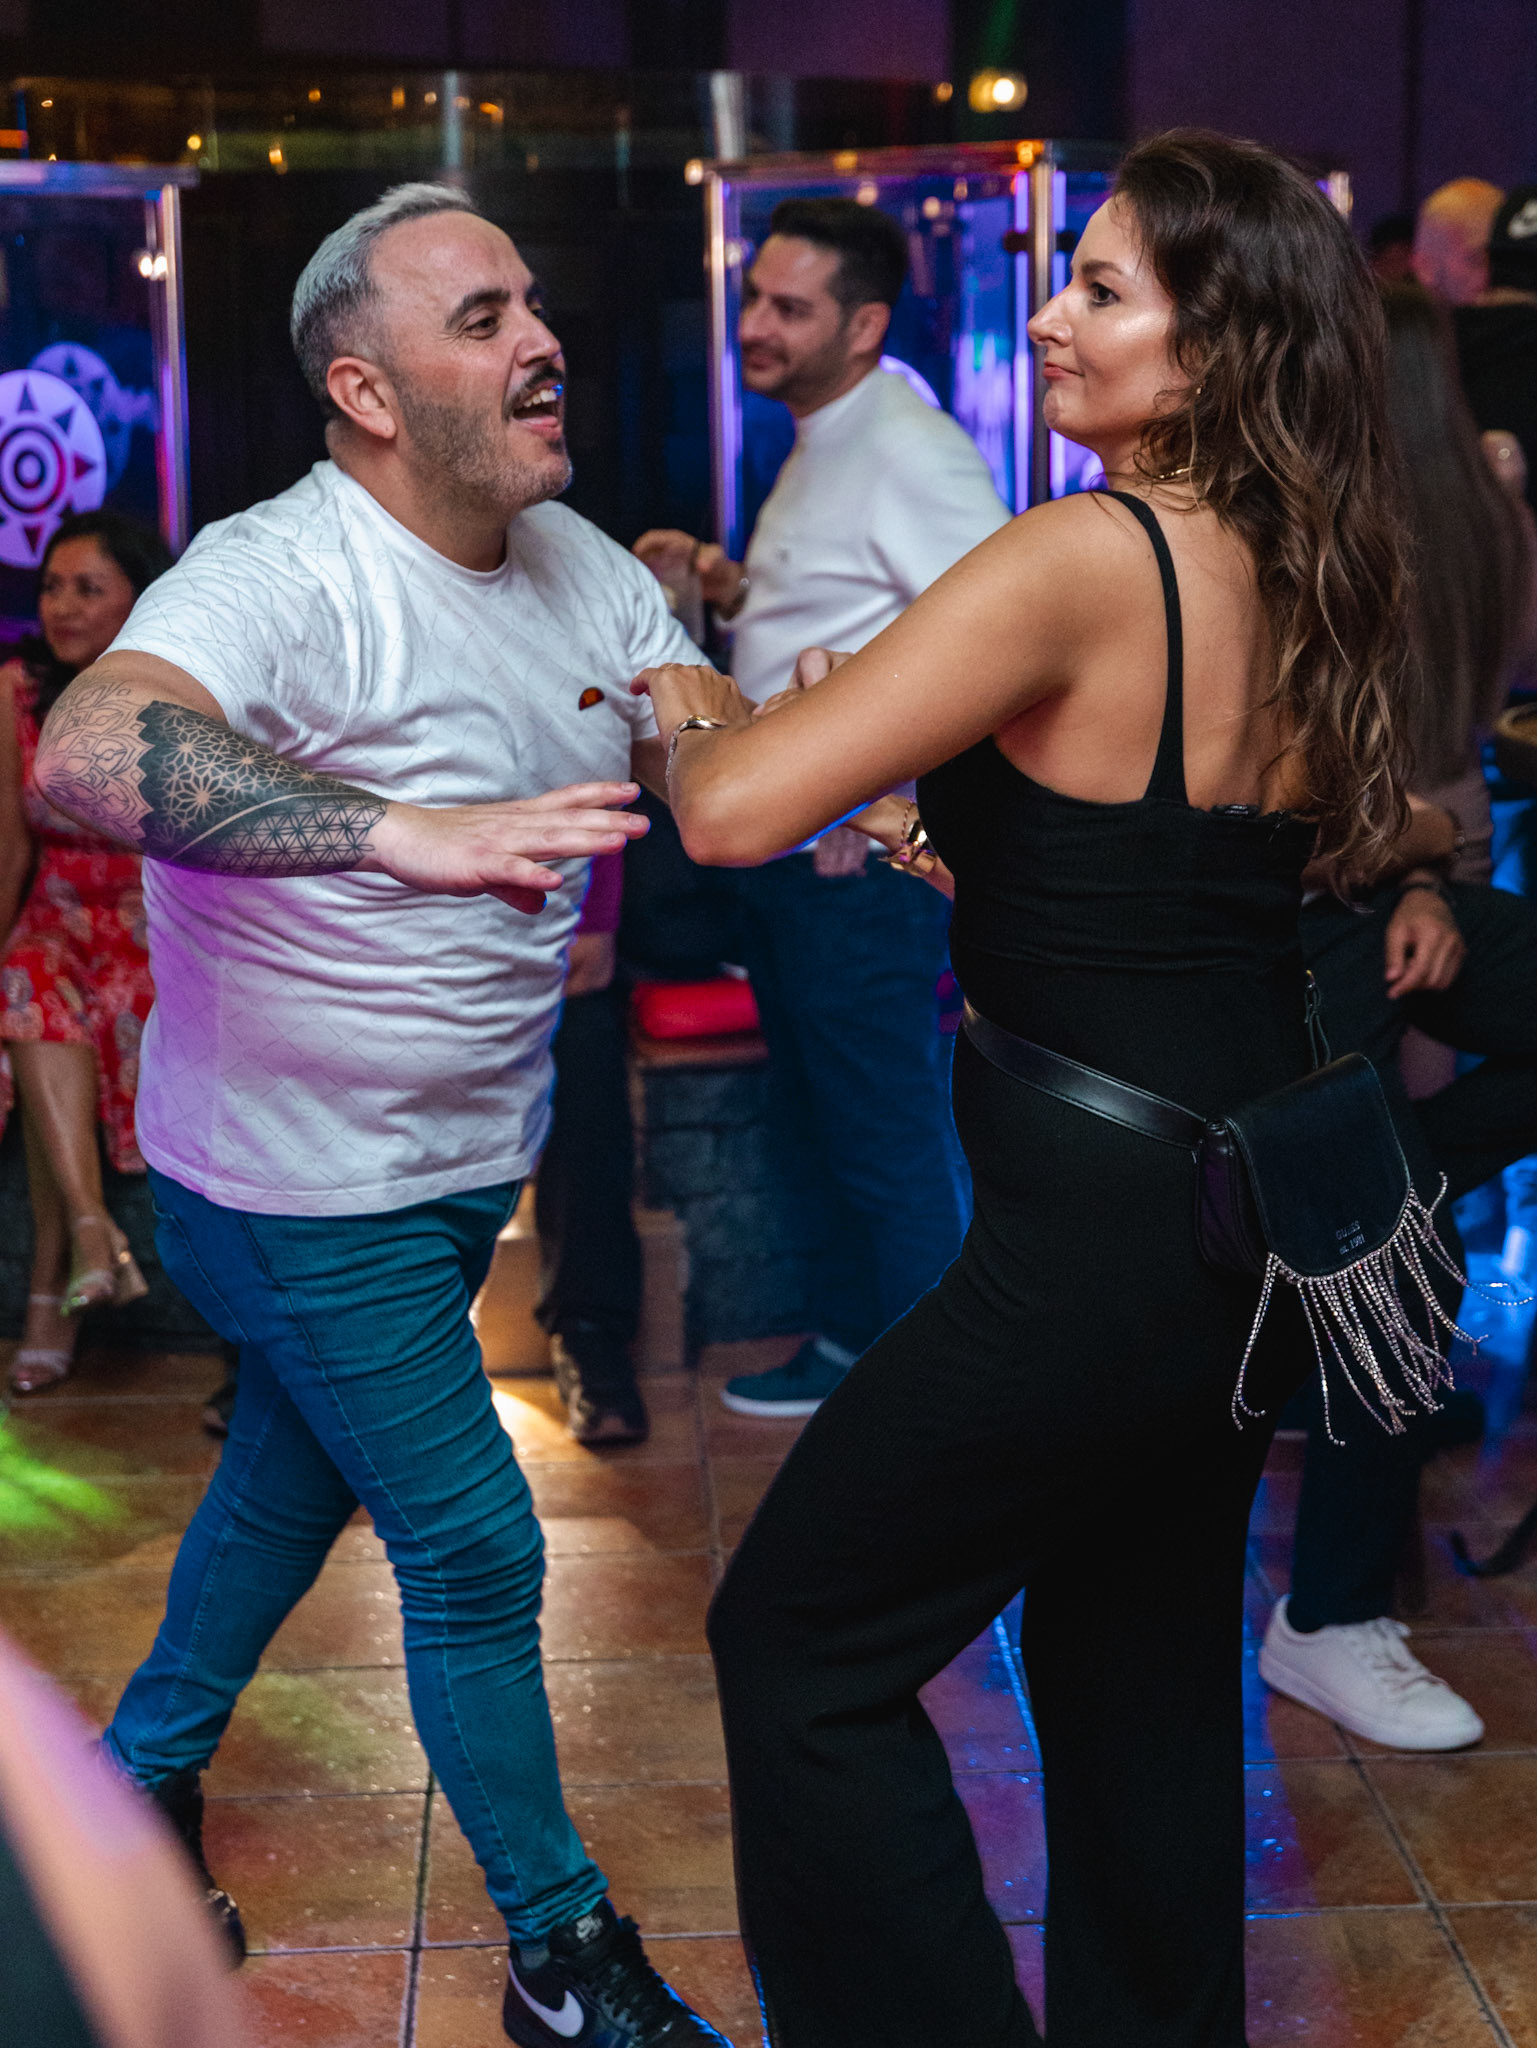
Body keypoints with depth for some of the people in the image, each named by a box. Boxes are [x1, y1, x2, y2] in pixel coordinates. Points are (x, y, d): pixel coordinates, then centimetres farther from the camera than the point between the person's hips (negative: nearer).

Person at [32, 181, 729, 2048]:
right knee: (476, 1551, -1)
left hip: (465, 1158, 8)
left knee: (298, 1474, 24)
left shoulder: (582, 569, 0)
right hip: (304, 1183, -8)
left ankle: (146, 1772, 47)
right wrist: (406, 831, -56)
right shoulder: (282, 576, -27)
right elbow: (83, 751, -45)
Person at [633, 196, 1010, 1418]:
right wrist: (721, 582, 10)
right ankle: (849, 1341, 35)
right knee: (815, 1117, 20)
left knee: (893, 1134, -1)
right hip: (785, 845, 10)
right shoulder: (820, 447, 16)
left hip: (866, 859, -10)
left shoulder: (909, 450, -16)